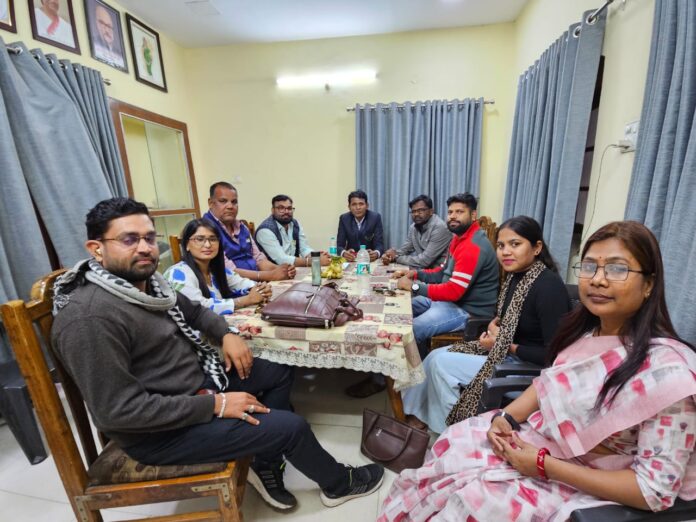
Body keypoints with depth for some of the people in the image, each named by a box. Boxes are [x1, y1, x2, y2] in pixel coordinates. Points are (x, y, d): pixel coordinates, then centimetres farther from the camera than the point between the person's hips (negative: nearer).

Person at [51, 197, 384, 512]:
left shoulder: (146, 280, 0)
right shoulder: (90, 317, -28)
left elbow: (193, 311, 16)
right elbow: (117, 411, -28)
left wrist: (227, 334, -2)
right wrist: (214, 405, -24)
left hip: (197, 377, 9)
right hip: (161, 430, -9)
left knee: (280, 373, 13)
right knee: (291, 427, -10)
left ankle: (266, 467, 24)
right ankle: (339, 484, 23)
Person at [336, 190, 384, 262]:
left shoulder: (375, 217, -9)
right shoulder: (344, 218, -6)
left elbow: (380, 245, -11)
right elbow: (339, 245, -8)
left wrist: (376, 253, -33)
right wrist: (344, 253, -30)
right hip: (351, 259, 1)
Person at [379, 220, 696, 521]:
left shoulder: (668, 371, -28)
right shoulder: (587, 329, -6)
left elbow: (656, 489, -22)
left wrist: (544, 465, -23)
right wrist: (506, 417, -8)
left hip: (586, 487, -5)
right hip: (538, 436, 6)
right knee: (452, 446, -3)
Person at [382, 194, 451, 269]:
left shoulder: (440, 228, -21)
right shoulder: (413, 227, 5)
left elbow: (425, 260, -24)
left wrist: (397, 257, -16)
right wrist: (389, 255, -13)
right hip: (423, 269, 7)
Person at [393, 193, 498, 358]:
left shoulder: (473, 247, -25)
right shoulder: (460, 238, 10)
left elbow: (453, 291, -29)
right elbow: (444, 272, 14)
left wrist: (414, 286, -24)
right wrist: (415, 274, -1)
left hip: (469, 311, -11)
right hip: (451, 299, 11)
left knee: (411, 331, -19)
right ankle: (421, 357, 27)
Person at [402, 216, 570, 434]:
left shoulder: (549, 287, -24)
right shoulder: (516, 276, 1)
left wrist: (507, 346, -18)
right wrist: (495, 324, -2)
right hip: (507, 354, 8)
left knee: (442, 364, -13)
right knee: (435, 356, -1)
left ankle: (453, 431, 10)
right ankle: (416, 416, 13)